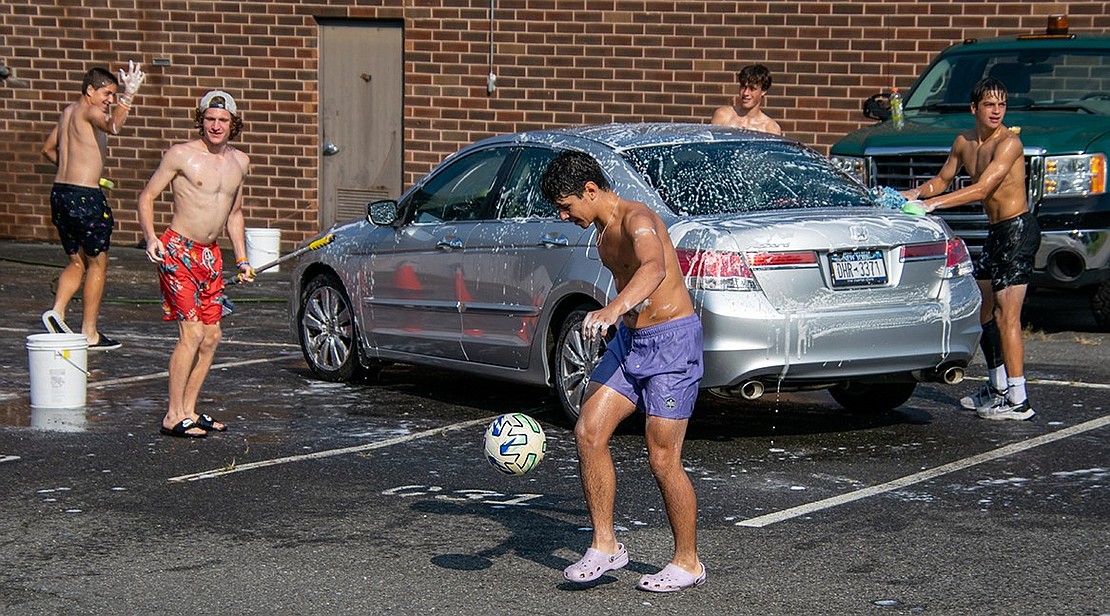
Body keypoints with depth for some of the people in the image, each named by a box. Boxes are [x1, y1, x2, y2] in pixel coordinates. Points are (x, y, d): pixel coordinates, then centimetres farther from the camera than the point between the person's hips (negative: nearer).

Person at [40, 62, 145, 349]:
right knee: (97, 263, 4)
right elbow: (112, 126, -34)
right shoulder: (89, 110, -10)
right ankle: (89, 334, 6)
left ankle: (57, 312, -1)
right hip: (85, 196, -8)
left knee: (77, 261, 19)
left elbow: (48, 149, 28)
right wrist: (128, 97, -43)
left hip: (60, 192, 8)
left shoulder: (68, 111, 16)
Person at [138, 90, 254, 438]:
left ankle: (189, 409, 16)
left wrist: (242, 259, 17)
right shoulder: (181, 155, -9)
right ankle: (173, 417, -8)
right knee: (192, 333, -13)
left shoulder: (239, 162, 10)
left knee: (211, 337, 6)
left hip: (211, 256, 7)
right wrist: (150, 238, -19)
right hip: (179, 252, -7)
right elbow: (147, 197, -4)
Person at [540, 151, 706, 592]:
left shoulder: (636, 219, -20)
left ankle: (688, 562, 12)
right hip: (629, 341, 9)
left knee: (663, 459, -5)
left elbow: (655, 268, -41)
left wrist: (614, 309, -58)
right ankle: (605, 546, 5)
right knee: (588, 432, -3)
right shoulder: (604, 230, 10)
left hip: (671, 343, -9)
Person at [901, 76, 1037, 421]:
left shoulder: (1009, 143, -18)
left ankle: (1018, 401, -14)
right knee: (980, 309, 15)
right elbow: (942, 181, 21)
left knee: (1006, 314, -14)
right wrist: (911, 195, 3)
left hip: (1018, 229, -9)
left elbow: (981, 189, -26)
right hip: (996, 232, 9)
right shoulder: (964, 143, 7)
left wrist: (932, 204, -30)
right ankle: (998, 387, 28)